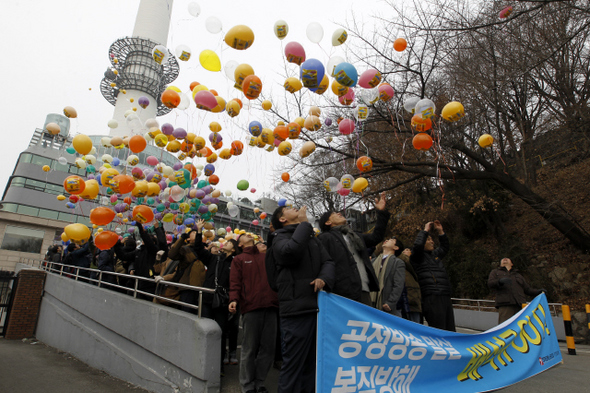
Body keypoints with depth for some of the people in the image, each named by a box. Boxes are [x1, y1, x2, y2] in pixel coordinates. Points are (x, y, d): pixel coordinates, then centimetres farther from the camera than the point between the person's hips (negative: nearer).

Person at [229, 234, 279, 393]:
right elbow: (235, 283, 1)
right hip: (251, 308, -3)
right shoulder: (239, 259, 11)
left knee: (268, 349, 6)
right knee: (249, 349, 1)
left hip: (270, 307, 4)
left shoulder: (266, 257, 22)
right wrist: (234, 300, -15)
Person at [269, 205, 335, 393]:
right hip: (296, 309, -6)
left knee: (312, 364, 16)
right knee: (293, 364, -3)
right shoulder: (280, 237, 2)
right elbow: (290, 251, -22)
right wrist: (304, 224, -10)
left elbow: (328, 261, 12)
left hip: (317, 307, 7)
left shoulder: (312, 238, 22)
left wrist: (324, 278, -10)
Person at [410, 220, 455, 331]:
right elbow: (418, 245, -19)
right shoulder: (418, 256, 1)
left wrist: (440, 232, 28)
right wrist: (425, 230, -4)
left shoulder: (434, 254, 25)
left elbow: (445, 247, 40)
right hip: (432, 298, -9)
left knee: (450, 331, 9)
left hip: (445, 297, 9)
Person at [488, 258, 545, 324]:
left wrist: (538, 292, 7)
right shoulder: (495, 272, 23)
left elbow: (528, 289, 28)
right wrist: (500, 281, -16)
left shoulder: (518, 275, 33)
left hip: (520, 306, 3)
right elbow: (490, 283, 5)